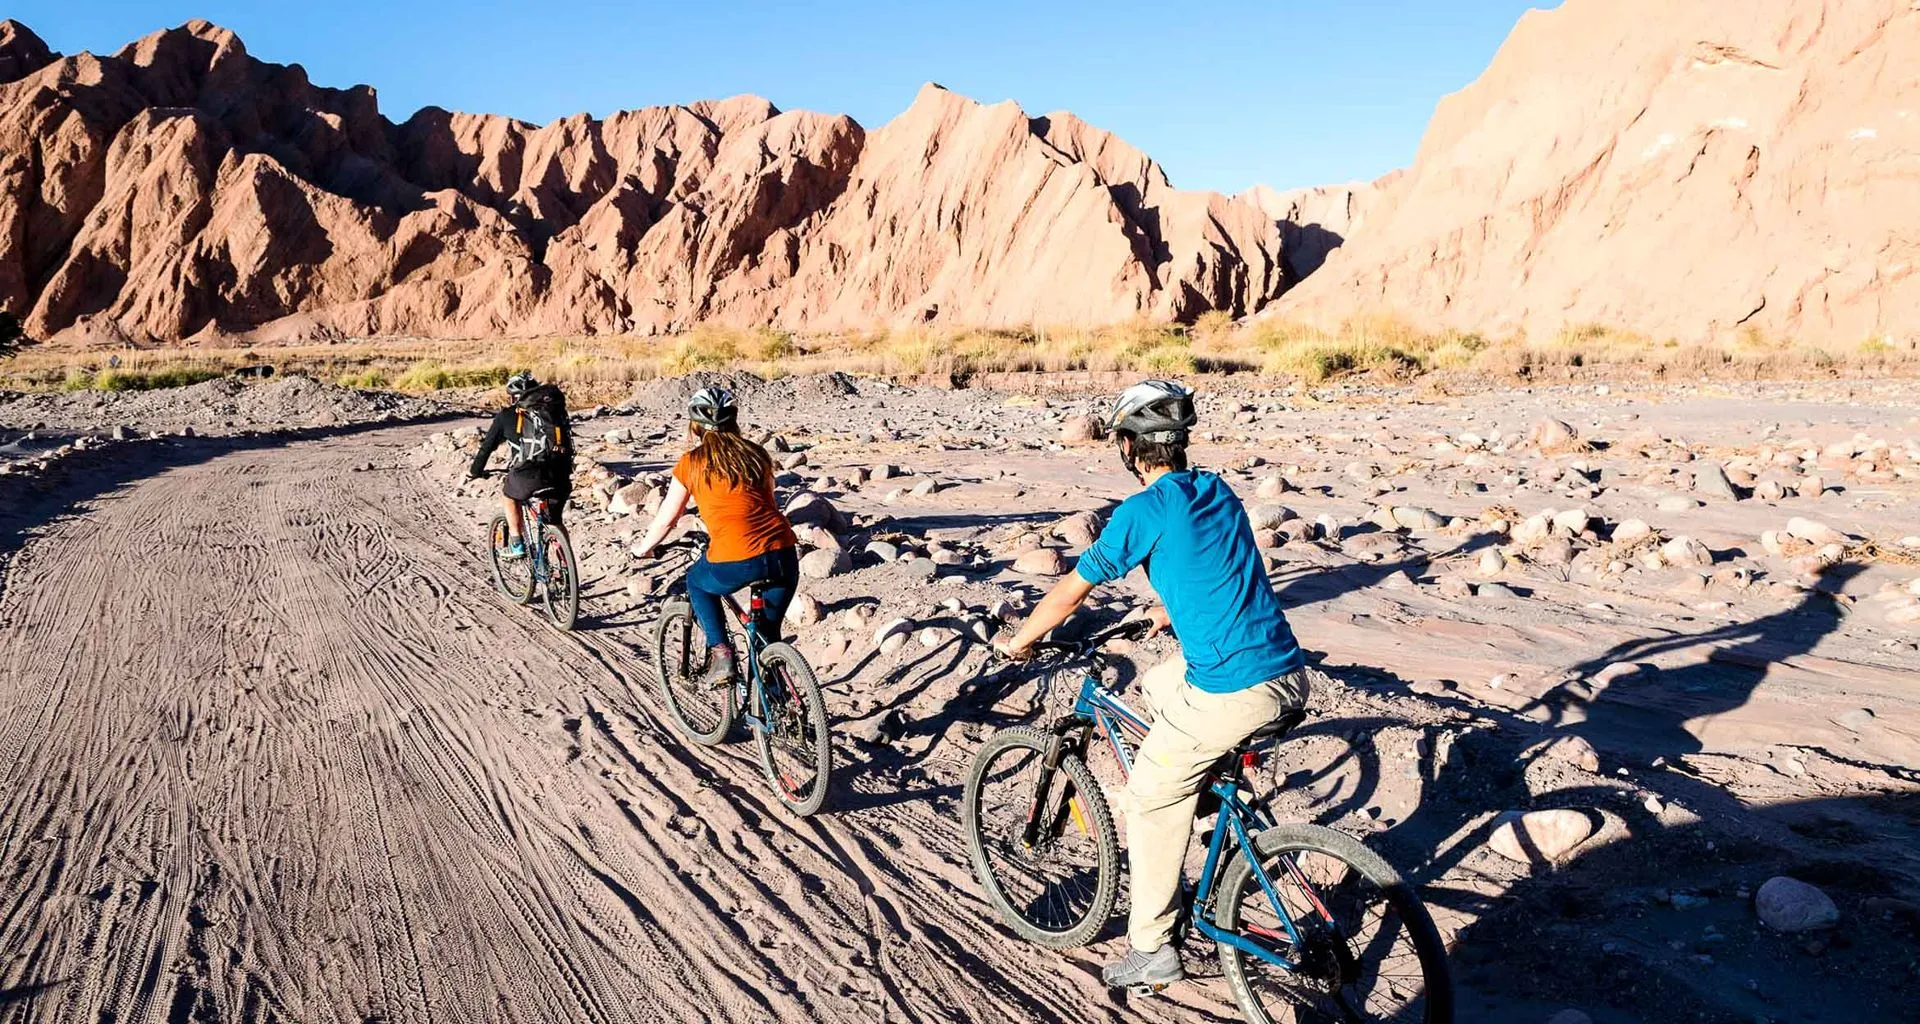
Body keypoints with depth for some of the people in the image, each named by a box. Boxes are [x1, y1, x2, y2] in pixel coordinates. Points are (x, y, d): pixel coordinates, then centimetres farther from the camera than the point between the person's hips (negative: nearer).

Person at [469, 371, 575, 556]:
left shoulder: (507, 415, 16)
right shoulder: (554, 409, 23)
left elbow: (487, 446, 24)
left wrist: (474, 472, 40)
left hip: (529, 476, -2)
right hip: (560, 477, 3)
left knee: (508, 493, 30)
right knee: (555, 523, 22)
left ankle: (516, 543, 23)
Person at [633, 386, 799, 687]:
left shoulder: (691, 463, 8)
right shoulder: (756, 454, 16)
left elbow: (666, 518, 16)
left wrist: (644, 547, 34)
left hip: (735, 562, -4)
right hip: (785, 557, 4)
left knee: (696, 583, 30)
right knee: (768, 632, 26)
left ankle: (721, 654, 16)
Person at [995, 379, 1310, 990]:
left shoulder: (1143, 511, -8)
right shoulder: (1220, 493, 14)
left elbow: (1068, 595, -1)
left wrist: (1018, 643, 15)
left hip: (1233, 692, -8)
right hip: (1289, 671, 8)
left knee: (1150, 798, 10)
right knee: (1155, 683, 29)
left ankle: (1152, 952, 20)